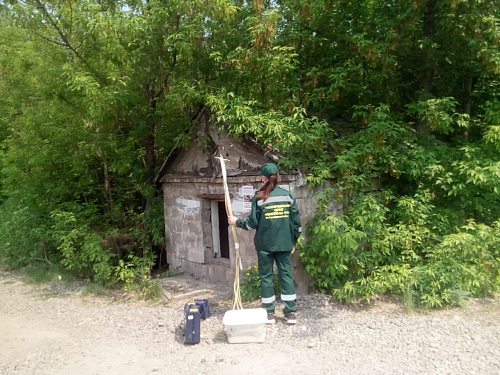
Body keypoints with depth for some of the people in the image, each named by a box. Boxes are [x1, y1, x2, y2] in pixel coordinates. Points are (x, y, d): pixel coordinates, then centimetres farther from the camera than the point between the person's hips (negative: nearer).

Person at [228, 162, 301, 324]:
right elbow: (296, 221, 3)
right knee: (286, 274, 9)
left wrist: (237, 222, 11)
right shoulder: (288, 195, 1)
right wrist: (293, 242, 13)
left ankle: (269, 313, 15)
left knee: (266, 276, 9)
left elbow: (253, 222, -6)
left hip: (265, 244, -2)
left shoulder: (259, 197, -7)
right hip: (284, 243, 2)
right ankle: (291, 312, 10)